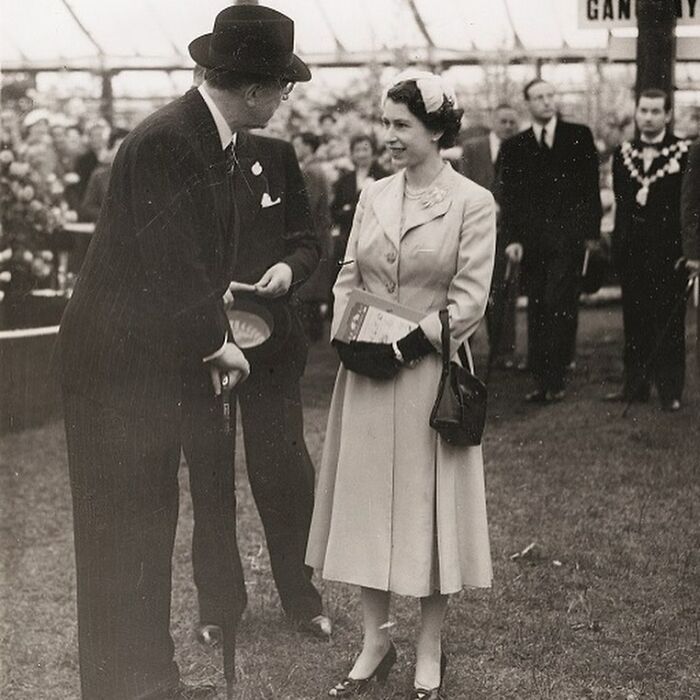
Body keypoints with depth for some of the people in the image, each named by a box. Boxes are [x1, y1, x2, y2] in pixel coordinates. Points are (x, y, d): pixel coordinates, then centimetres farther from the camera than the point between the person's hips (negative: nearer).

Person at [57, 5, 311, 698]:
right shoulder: (168, 141, -22)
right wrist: (215, 342, -11)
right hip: (116, 364, -10)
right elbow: (168, 264, -23)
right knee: (119, 530, 0)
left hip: (155, 361, 10)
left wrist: (212, 337, 6)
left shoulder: (206, 139, 8)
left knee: (150, 523, 16)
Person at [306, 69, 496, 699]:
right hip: (366, 371, 5)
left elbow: (470, 299, -11)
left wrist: (409, 344, -17)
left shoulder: (473, 203, -6)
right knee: (365, 501, 8)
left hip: (428, 371, -5)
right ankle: (375, 643, 22)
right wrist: (347, 336, -5)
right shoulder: (373, 195, 9)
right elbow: (348, 279, 11)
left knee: (428, 504, 3)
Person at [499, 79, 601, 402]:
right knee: (537, 311, 4)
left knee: (559, 306, -10)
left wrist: (591, 231, 0)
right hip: (532, 240, 2)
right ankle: (541, 381, 8)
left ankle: (555, 381, -4)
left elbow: (591, 186, 6)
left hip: (568, 238, -2)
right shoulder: (513, 147, 11)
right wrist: (512, 238, -3)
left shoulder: (579, 136, 8)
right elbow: (508, 196, 7)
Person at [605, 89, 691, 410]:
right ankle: (635, 385, 17)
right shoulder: (623, 154, 10)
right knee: (634, 319, 9)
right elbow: (620, 201, 11)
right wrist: (618, 245, 4)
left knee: (669, 321, 0)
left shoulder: (684, 153, -4)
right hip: (631, 249, 4)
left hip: (667, 251, -4)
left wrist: (688, 251, -11)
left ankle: (670, 390, 6)